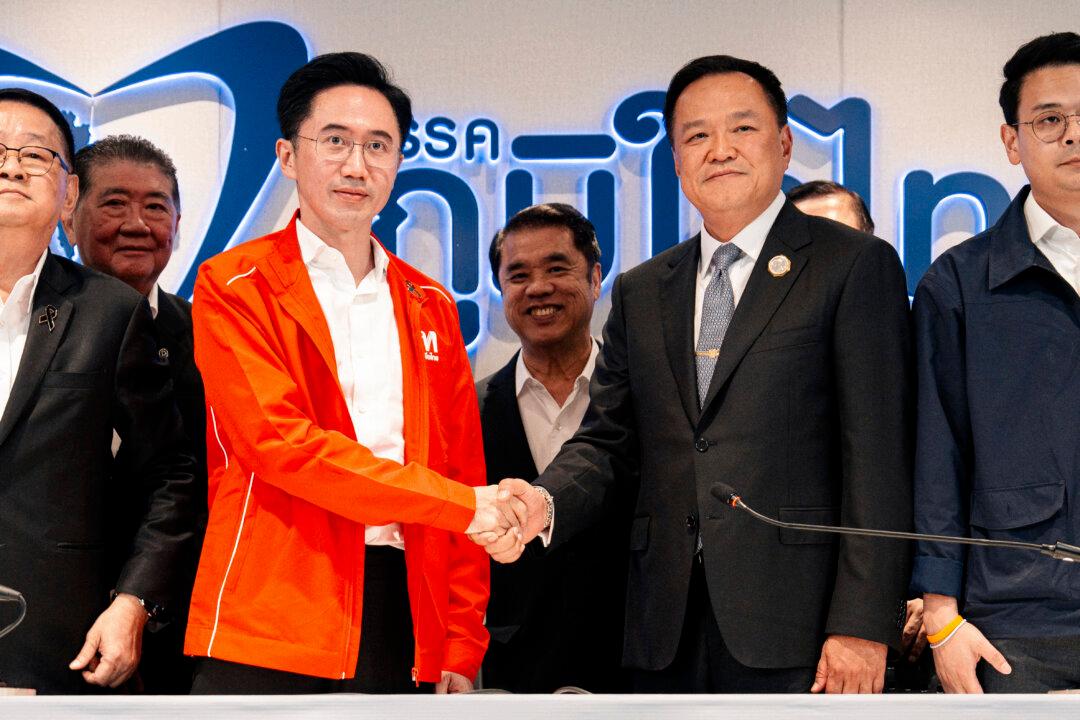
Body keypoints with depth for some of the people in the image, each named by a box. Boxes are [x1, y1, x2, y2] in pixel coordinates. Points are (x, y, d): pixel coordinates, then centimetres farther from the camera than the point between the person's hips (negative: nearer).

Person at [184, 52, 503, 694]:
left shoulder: (430, 307, 16)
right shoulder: (233, 287, 0)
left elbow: (462, 469, 14)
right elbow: (280, 443, -13)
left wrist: (462, 646, 5)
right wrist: (467, 505, -14)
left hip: (406, 623, 4)